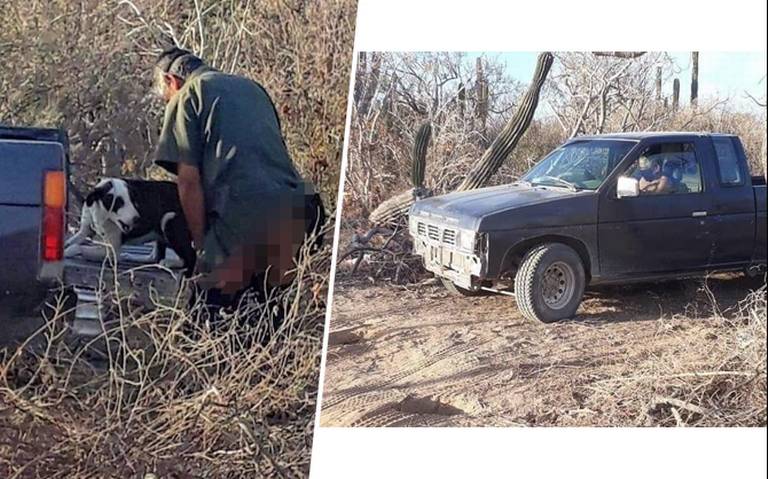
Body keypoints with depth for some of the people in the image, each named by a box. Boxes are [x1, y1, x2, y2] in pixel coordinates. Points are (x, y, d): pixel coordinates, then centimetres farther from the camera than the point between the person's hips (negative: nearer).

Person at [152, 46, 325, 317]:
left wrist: (201, 244, 5)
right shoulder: (252, 87, 29)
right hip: (295, 211, 7)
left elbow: (189, 181, -1)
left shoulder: (187, 96, 9)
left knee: (212, 310, 4)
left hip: (243, 213, -6)